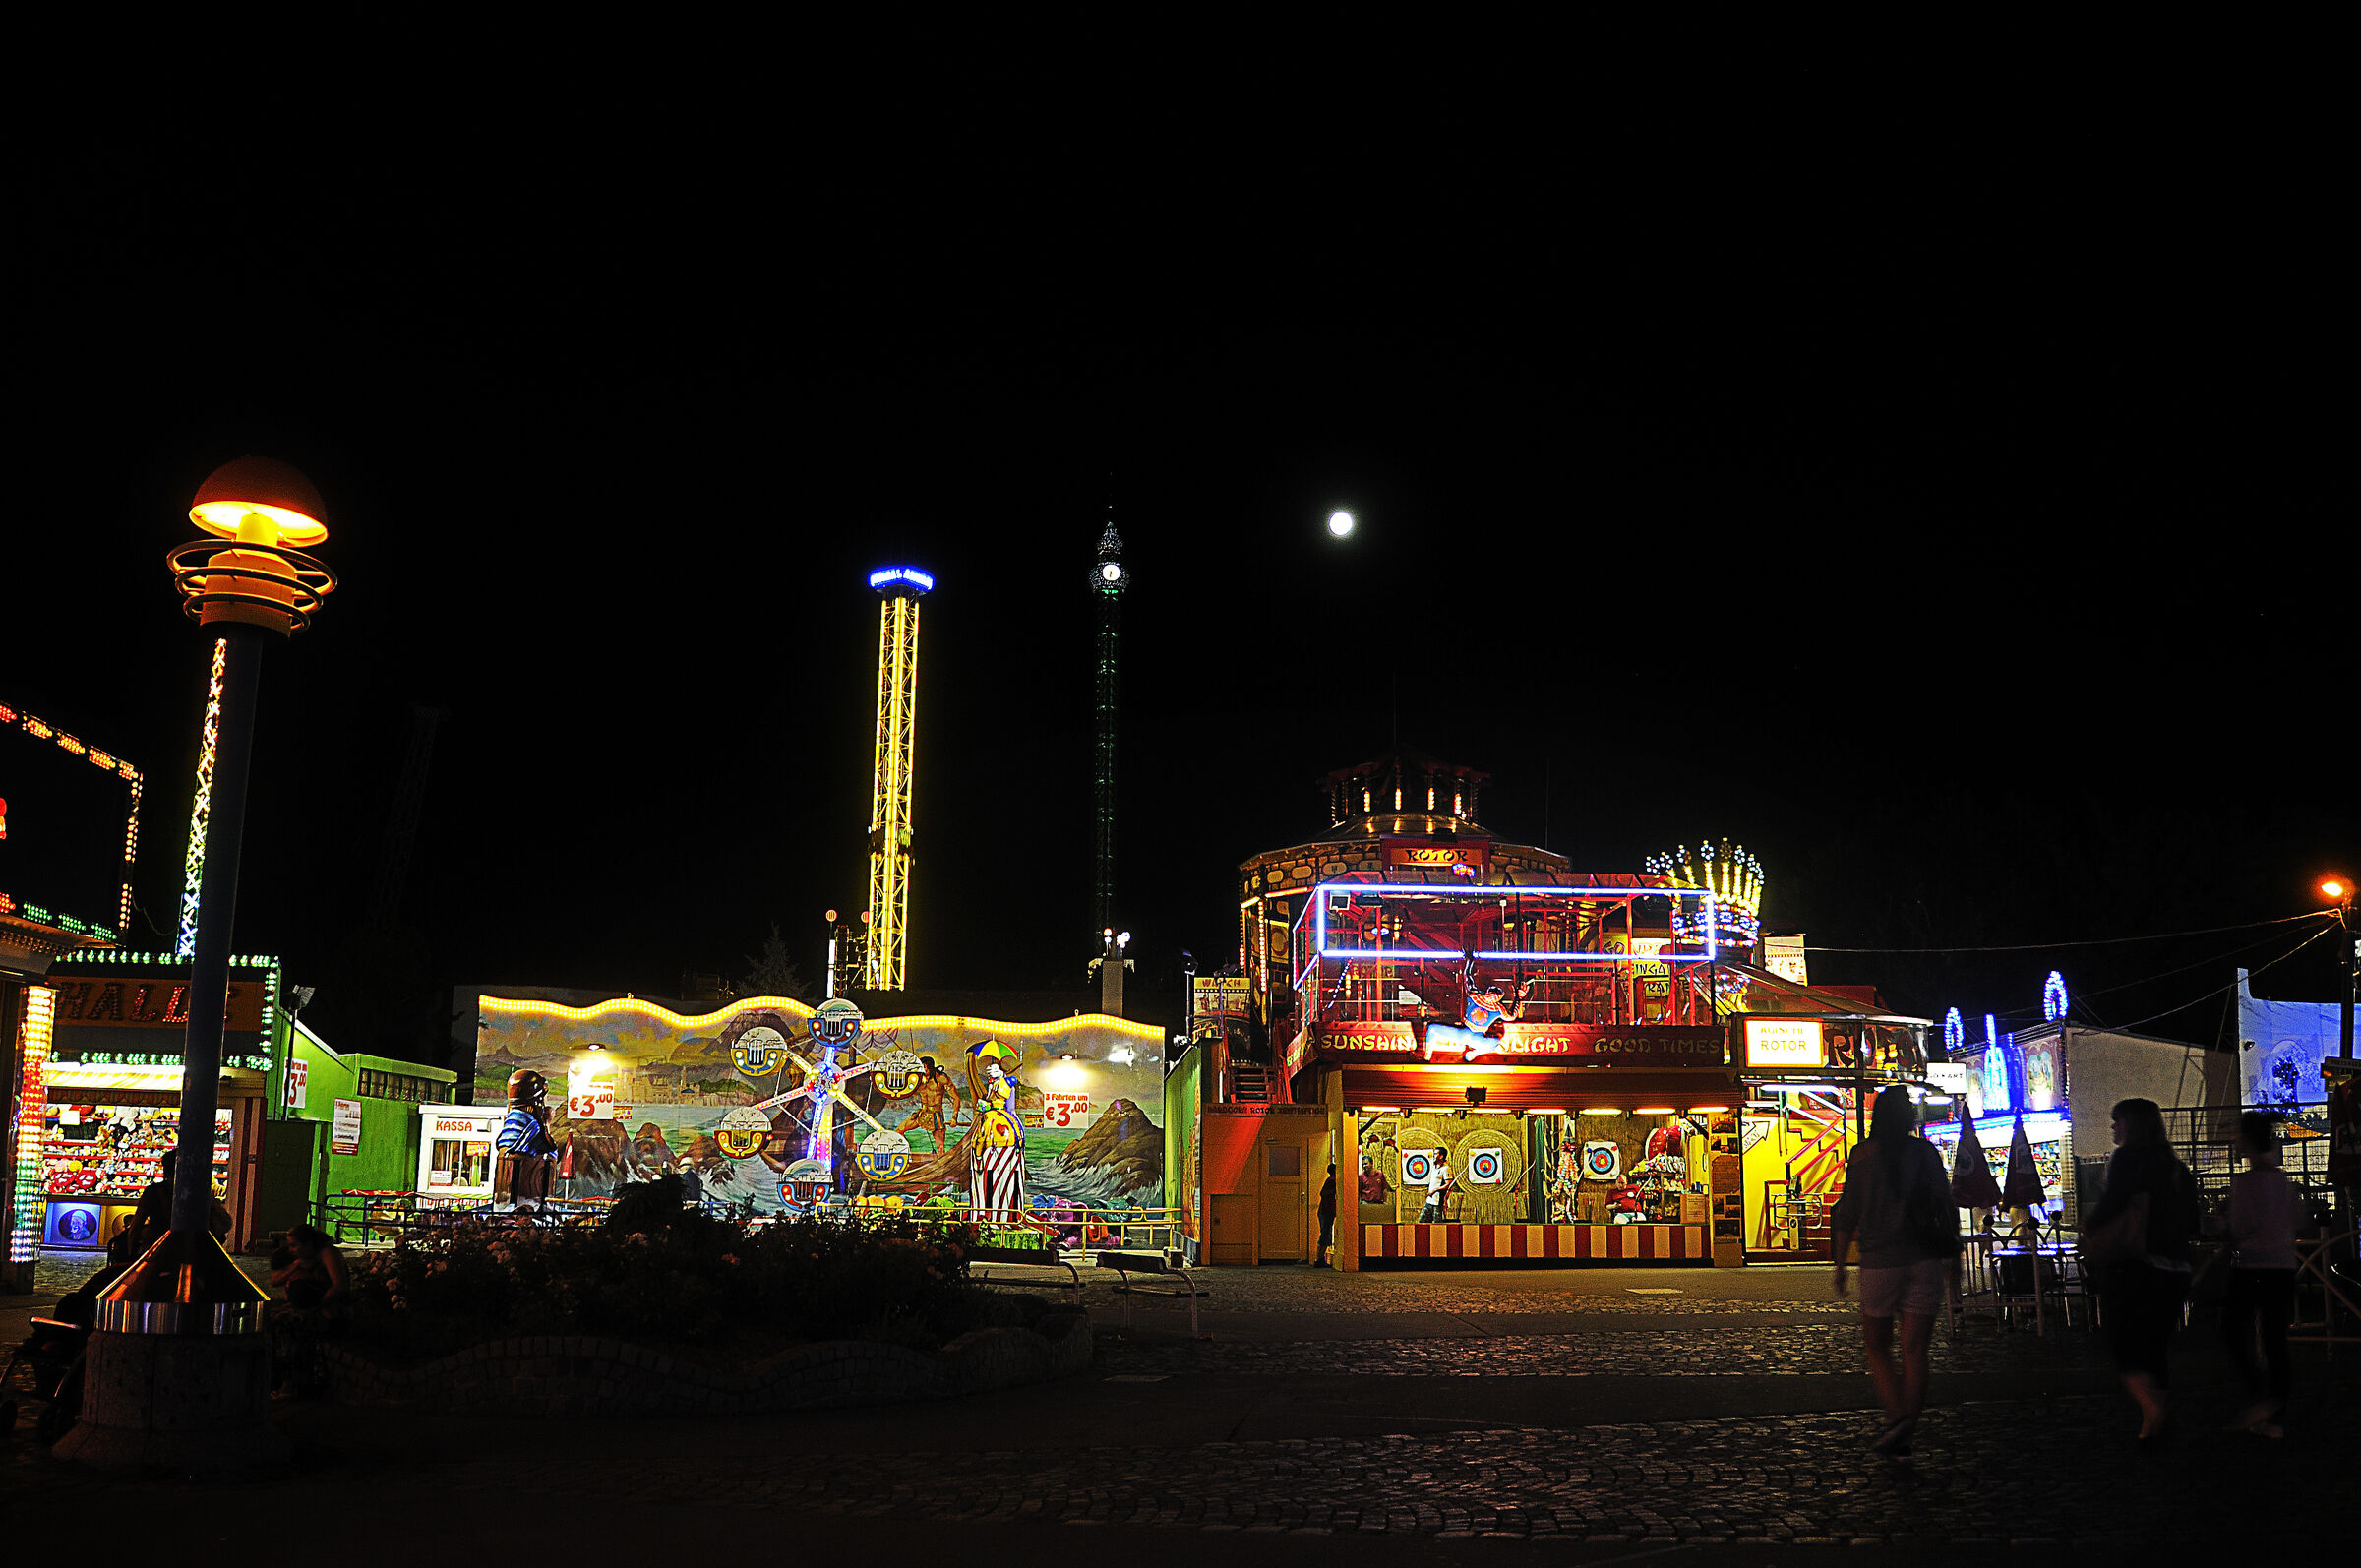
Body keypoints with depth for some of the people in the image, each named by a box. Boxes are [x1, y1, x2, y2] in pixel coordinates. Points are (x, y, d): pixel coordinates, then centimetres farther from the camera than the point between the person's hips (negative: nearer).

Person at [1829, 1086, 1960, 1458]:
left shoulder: (1863, 1154, -3)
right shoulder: (1925, 1152, 2)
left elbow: (1848, 1214, -2)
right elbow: (1947, 1209, 4)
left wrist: (1840, 1264, 5)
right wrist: (1952, 1260, 13)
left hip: (1880, 1261, -2)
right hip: (1924, 1260, 2)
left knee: (1877, 1346, 11)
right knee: (1915, 1350, 5)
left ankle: (1896, 1417, -7)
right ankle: (1905, 1429, 1)